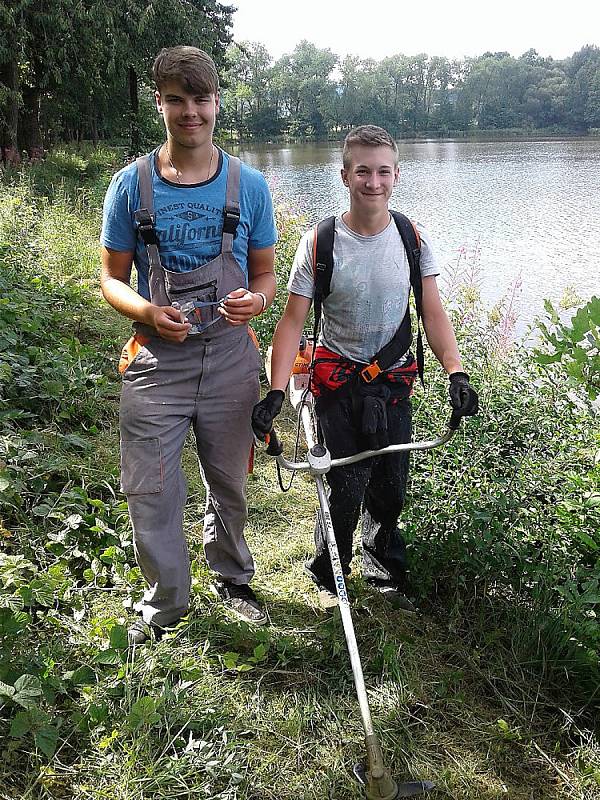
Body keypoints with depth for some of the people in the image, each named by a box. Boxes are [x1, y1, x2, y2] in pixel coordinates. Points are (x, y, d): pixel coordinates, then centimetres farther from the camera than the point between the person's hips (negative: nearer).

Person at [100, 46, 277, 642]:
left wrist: (256, 299, -16)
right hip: (156, 358, -1)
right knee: (150, 491, -1)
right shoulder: (132, 185, -1)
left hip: (230, 356, 1)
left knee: (229, 484, 16)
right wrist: (149, 312, -18)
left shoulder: (248, 185, 2)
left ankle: (231, 580, 41)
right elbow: (112, 278, 3)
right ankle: (165, 601, 23)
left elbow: (265, 274, 8)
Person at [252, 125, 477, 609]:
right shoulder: (320, 242, -11)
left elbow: (433, 313, -2)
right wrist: (276, 391, -22)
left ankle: (385, 572, 34)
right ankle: (328, 576, 21)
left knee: (391, 487, 10)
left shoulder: (413, 238, -4)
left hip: (395, 381, 3)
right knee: (346, 487, -5)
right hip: (339, 382, -3)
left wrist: (456, 372, -18)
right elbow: (293, 321, -11)